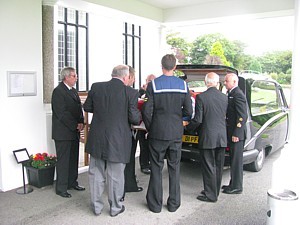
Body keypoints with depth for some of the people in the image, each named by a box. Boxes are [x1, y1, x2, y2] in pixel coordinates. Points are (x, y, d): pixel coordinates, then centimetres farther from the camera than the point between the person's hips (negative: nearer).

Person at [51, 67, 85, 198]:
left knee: (74, 158, 14)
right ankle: (61, 188, 9)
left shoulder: (73, 91, 15)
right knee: (63, 160, -1)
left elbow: (79, 108, 16)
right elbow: (61, 113, -18)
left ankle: (72, 182, 27)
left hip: (74, 131, 8)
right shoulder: (58, 91, -13)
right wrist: (75, 125, -15)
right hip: (63, 132, -8)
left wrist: (81, 122, -1)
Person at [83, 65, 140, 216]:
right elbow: (134, 118, -10)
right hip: (117, 141, -3)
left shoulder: (96, 87, -3)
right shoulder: (130, 92, -12)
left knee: (96, 174, 17)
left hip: (97, 139, 3)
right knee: (115, 176, 12)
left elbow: (87, 107, 8)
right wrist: (139, 116, 11)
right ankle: (115, 207, 28)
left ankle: (96, 206, 30)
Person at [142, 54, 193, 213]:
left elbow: (146, 111, -12)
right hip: (176, 133, 2)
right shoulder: (183, 85, -2)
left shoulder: (153, 85, -9)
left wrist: (149, 128, 3)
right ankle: (173, 203, 22)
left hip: (157, 133, -2)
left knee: (156, 168, 9)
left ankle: (155, 204, 18)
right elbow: (188, 111, -2)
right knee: (174, 168, 13)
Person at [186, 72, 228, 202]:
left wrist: (188, 127, 3)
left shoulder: (201, 97, -12)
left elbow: (198, 119, -14)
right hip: (222, 137, 5)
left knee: (208, 167, 4)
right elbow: (226, 117, 6)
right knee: (218, 166, 16)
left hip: (207, 138, -5)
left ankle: (210, 195, 13)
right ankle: (215, 191, 30)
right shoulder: (224, 97, 2)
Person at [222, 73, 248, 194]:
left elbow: (243, 116, -21)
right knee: (233, 160, 17)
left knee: (236, 160, 0)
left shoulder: (238, 95, -16)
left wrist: (236, 134, -21)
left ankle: (237, 187, 10)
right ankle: (233, 184, 28)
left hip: (236, 134, -10)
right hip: (232, 133, 10)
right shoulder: (231, 94, 14)